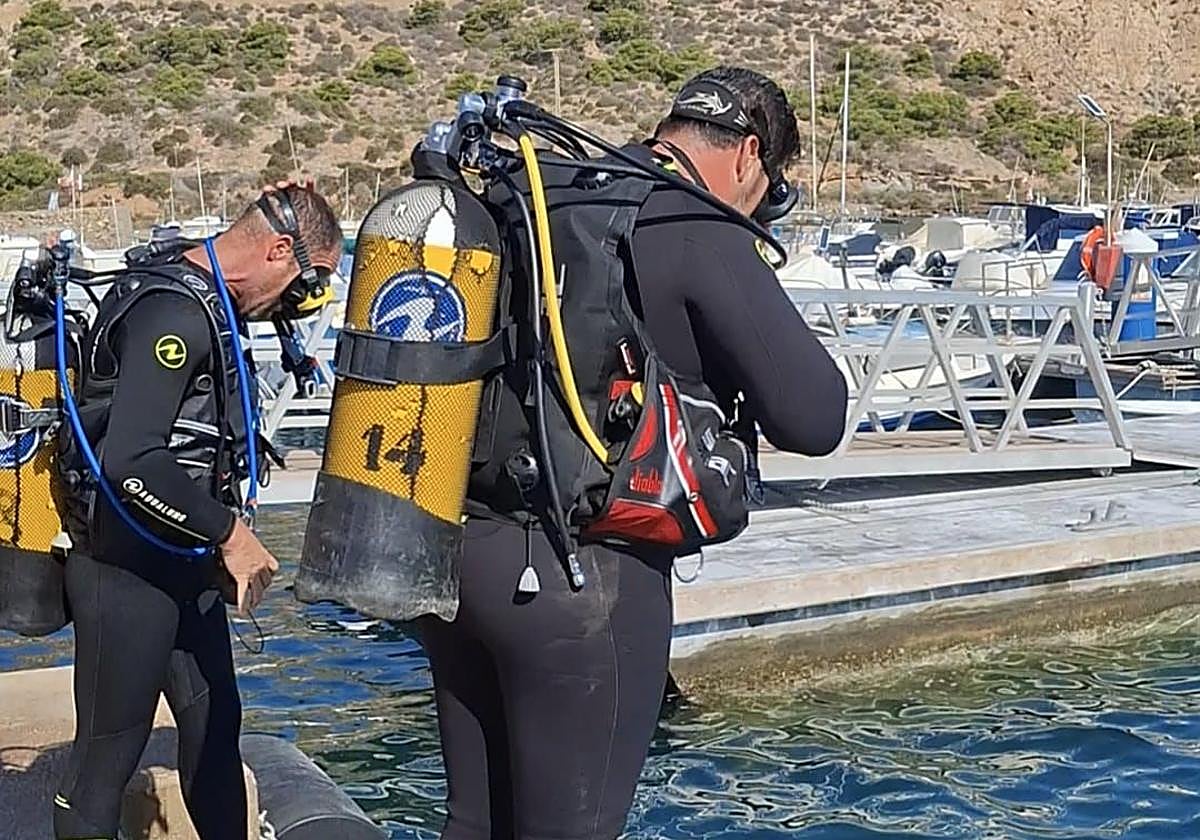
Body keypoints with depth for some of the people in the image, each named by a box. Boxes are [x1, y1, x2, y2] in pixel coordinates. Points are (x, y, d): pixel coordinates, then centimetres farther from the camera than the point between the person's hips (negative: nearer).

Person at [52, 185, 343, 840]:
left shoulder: (198, 302, 10)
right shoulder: (175, 311, -21)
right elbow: (131, 461, -30)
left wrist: (218, 542, 15)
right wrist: (230, 534, -21)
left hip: (180, 564, 10)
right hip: (126, 567, -10)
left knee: (214, 724, 17)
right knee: (109, 749, 1)